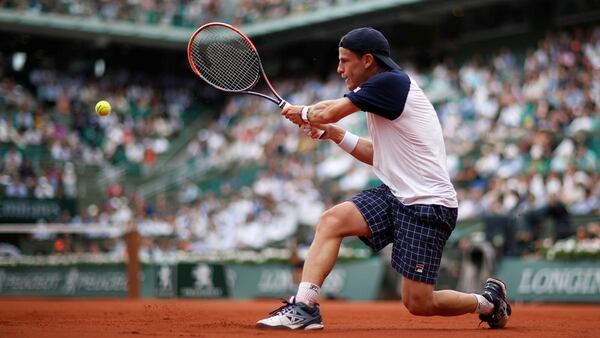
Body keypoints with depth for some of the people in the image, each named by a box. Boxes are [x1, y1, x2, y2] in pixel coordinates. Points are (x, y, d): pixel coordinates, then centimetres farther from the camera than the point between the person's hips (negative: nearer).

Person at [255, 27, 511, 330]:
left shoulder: (390, 82, -14)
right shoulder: (382, 91, 16)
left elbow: (329, 112, -15)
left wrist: (302, 112, 7)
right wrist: (334, 134, 13)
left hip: (428, 204, -9)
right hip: (394, 194, 9)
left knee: (418, 304, -6)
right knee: (331, 220, -13)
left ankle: (488, 301, 19)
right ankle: (304, 307, -17)